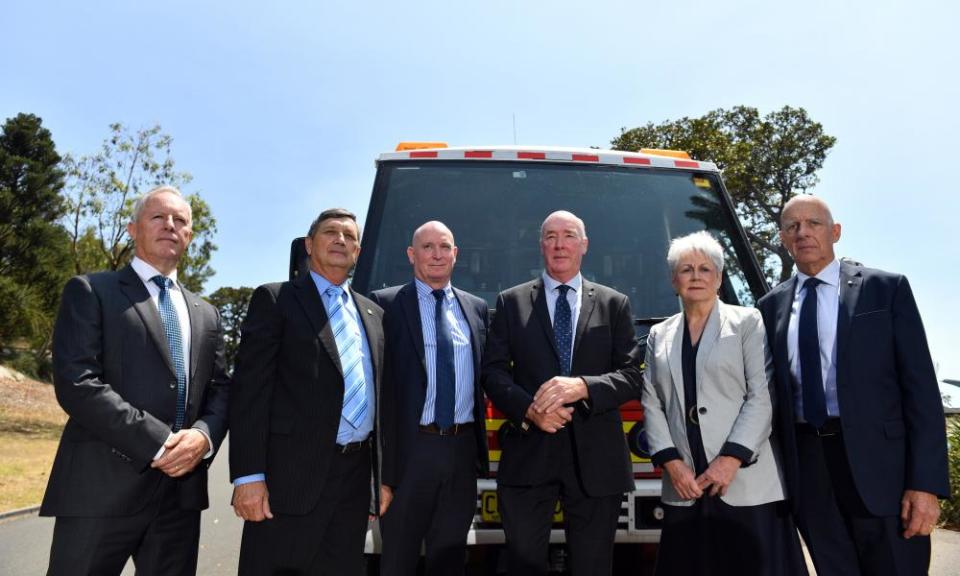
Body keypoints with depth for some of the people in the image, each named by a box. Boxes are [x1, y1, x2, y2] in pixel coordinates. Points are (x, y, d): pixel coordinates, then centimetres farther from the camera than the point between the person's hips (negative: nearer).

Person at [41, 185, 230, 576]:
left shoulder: (205, 314, 17)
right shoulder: (90, 292, 2)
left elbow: (220, 389, 13)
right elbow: (76, 383, -11)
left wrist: (203, 435, -10)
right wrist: (158, 443, -16)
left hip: (181, 489, 5)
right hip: (103, 487, -5)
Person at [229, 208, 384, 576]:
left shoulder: (372, 313, 16)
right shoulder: (275, 299, 0)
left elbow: (378, 394, 15)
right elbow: (250, 389, -7)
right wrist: (248, 476, -14)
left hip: (355, 475, 5)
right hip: (292, 473, -5)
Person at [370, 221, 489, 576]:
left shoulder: (476, 308, 11)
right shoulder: (385, 304, -3)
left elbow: (482, 377, 13)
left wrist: (479, 451, 7)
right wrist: (380, 468, -12)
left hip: (463, 450, 4)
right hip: (409, 450, -4)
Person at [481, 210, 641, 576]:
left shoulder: (615, 304, 8)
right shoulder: (511, 302, 8)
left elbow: (632, 376, 0)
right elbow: (493, 371, 2)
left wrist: (582, 386, -18)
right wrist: (529, 410, -15)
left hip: (596, 457, 1)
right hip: (528, 453, 0)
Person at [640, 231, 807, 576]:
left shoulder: (747, 322, 4)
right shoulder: (659, 335, 14)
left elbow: (762, 397, -5)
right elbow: (652, 404, 8)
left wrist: (730, 459, -12)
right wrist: (671, 462, -4)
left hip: (747, 485, -3)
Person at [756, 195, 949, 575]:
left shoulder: (886, 289, 1)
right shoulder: (771, 306, 9)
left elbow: (921, 387, -4)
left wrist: (926, 483, -11)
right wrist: (775, 471, 4)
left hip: (878, 462, -2)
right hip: (807, 465, 3)